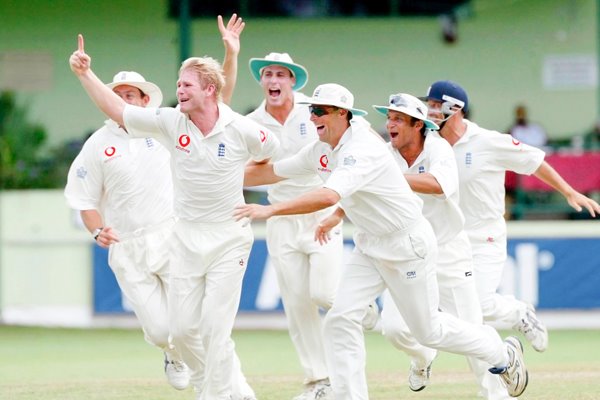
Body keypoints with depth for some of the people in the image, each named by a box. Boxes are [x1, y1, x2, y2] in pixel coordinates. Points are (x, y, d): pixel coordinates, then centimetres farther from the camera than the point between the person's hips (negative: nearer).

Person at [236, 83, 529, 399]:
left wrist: (270, 210, -49)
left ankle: (503, 353, 30)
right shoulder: (322, 151, -1)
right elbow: (272, 171, 11)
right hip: (369, 246, 8)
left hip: (408, 245, -8)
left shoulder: (363, 150, -29)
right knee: (341, 320, -9)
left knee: (428, 330, 6)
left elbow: (328, 196, -44)